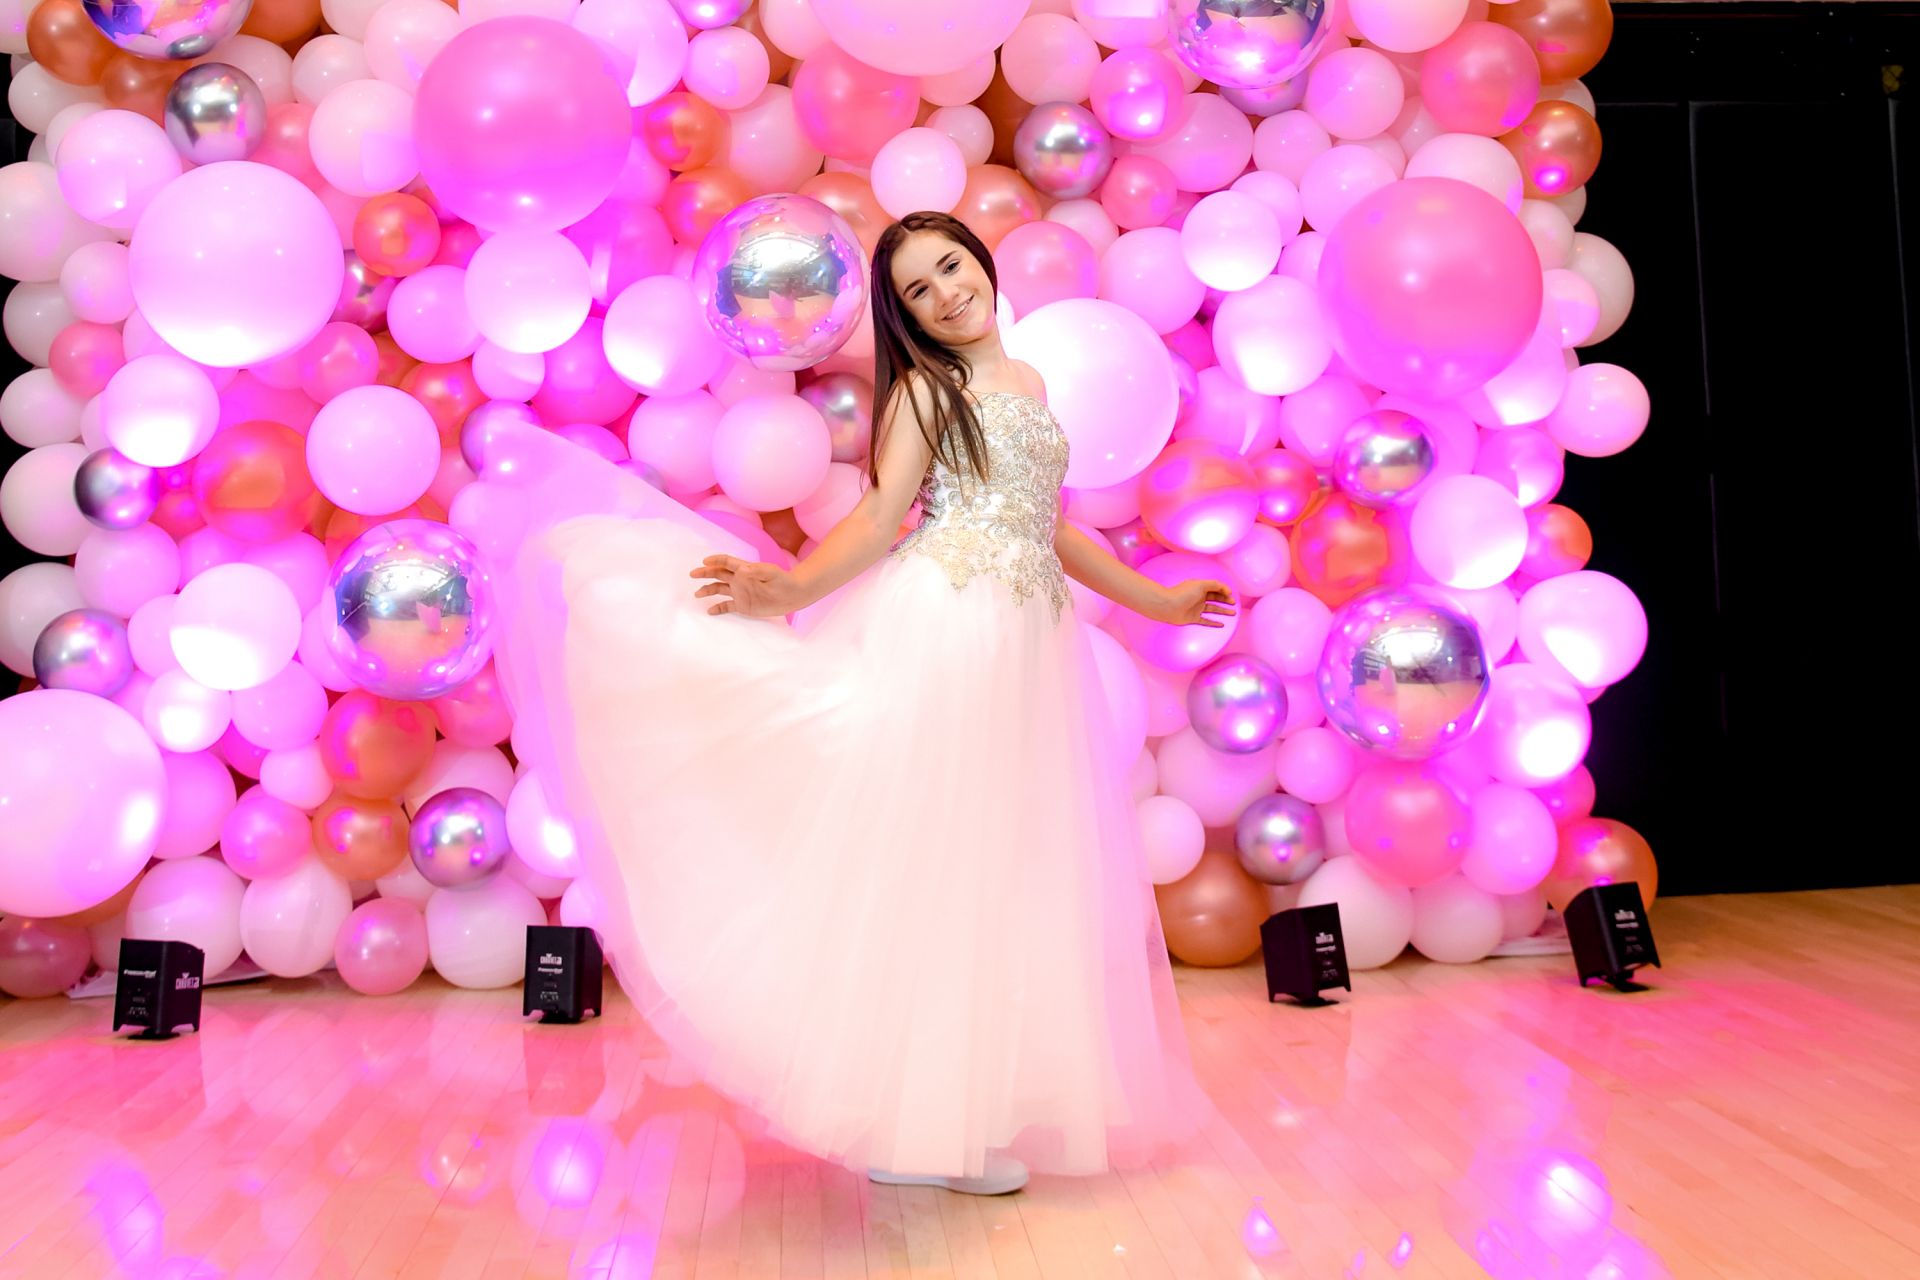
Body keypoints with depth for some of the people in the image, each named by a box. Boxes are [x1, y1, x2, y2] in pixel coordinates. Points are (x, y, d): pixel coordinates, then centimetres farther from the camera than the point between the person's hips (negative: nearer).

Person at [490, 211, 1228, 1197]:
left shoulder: (1026, 383, 20)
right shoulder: (923, 385, 0)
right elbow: (880, 518, -10)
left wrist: (1155, 601, 30)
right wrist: (788, 589, -27)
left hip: (1029, 645, 7)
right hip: (941, 632, -7)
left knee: (1001, 869, 7)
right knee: (926, 853, -6)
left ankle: (975, 1103, 16)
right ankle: (908, 1115, 0)